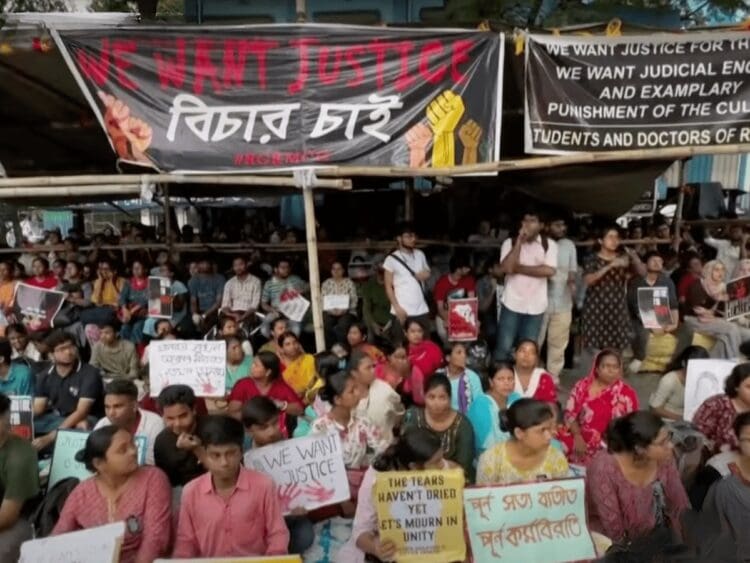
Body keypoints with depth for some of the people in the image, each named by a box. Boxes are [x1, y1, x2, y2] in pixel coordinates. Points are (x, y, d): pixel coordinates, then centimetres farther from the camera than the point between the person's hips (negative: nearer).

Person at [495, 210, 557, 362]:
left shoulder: (550, 245, 1)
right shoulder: (510, 242, 0)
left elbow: (549, 270, -14)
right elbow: (506, 268, -16)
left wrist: (519, 268, -12)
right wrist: (520, 241, -15)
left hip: (535, 306, 1)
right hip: (512, 303, -1)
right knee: (504, 347, 1)